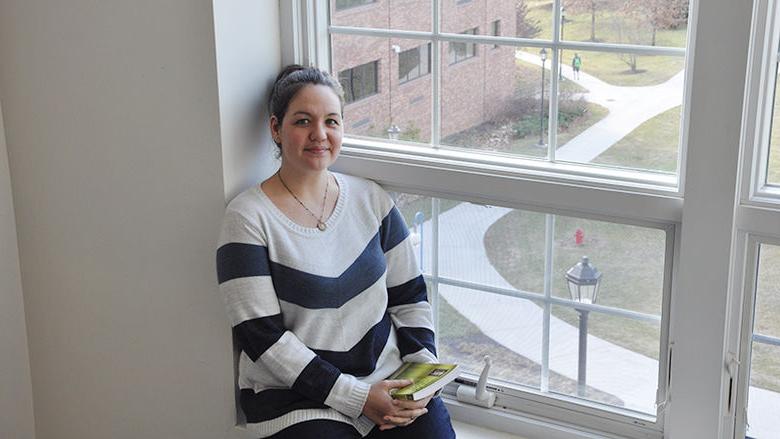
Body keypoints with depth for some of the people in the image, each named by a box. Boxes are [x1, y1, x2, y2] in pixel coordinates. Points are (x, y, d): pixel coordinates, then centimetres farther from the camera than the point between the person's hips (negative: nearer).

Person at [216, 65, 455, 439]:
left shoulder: (371, 200, 7)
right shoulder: (247, 218, -8)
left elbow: (409, 295, 12)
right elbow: (261, 337, -12)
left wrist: (424, 368, -4)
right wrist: (356, 397, -15)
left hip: (389, 376, 4)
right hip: (295, 394, -4)